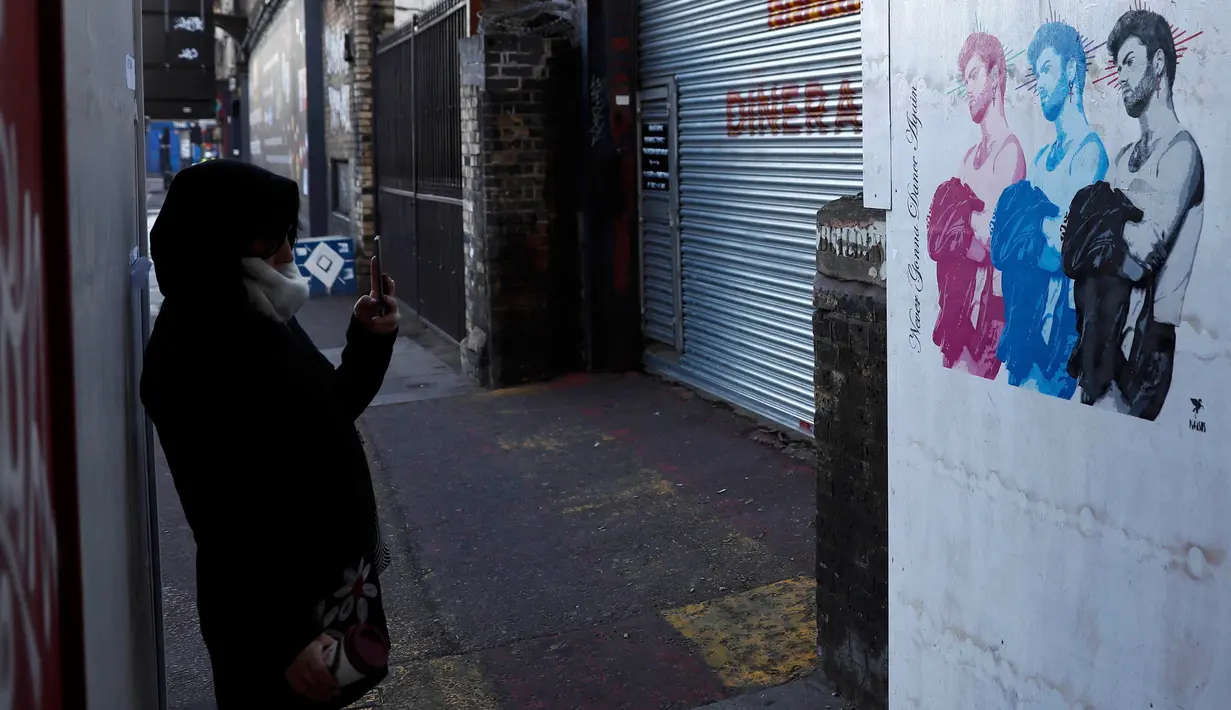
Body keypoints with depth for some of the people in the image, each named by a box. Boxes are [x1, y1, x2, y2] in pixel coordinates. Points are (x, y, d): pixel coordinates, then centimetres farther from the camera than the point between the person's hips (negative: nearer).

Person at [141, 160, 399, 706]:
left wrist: (368, 342, 4)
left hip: (324, 583, 9)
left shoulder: (262, 324, 5)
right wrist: (284, 638, -23)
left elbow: (324, 419, 18)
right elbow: (226, 520, -24)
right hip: (273, 610, -9)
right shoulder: (195, 352, -22)